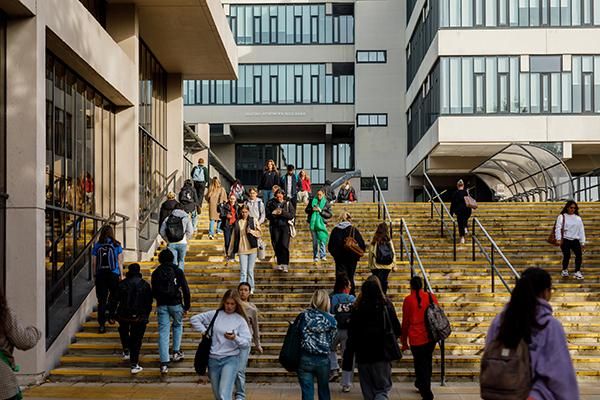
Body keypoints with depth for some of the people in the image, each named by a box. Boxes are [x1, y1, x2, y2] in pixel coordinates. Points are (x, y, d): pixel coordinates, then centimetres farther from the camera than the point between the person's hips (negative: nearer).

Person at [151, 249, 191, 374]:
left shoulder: (156, 273, 6)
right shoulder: (177, 271, -1)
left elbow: (154, 292, 10)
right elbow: (185, 289, -5)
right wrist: (187, 306, 0)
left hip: (161, 305, 1)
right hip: (175, 303, -1)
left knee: (163, 333, 0)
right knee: (178, 325, 26)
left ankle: (164, 363, -6)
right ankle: (176, 352, 23)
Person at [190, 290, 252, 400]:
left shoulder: (240, 320, -2)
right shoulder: (215, 314, 4)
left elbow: (247, 343, -6)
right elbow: (194, 319, 11)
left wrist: (235, 338, -24)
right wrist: (204, 331, 0)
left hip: (230, 359, -3)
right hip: (213, 359, 3)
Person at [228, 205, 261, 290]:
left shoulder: (253, 221, 3)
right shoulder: (237, 223, 5)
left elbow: (259, 233, 3)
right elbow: (233, 237, 7)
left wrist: (251, 231, -17)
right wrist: (231, 251, 6)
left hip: (252, 249, 0)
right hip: (242, 250, 0)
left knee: (250, 270, 6)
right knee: (243, 271, -5)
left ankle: (251, 288, 18)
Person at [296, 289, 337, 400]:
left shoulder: (304, 315, -4)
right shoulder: (331, 320, -4)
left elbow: (298, 335, -1)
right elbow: (331, 341, 0)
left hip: (305, 359, -1)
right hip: (323, 360, 1)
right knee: (324, 391, 20)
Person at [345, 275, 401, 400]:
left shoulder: (357, 308, -1)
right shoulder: (386, 305, -7)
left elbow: (351, 334, -1)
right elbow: (397, 330, -4)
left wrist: (347, 360, 3)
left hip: (363, 354, 2)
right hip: (382, 353, -2)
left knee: (367, 390, 16)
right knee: (383, 388, 5)